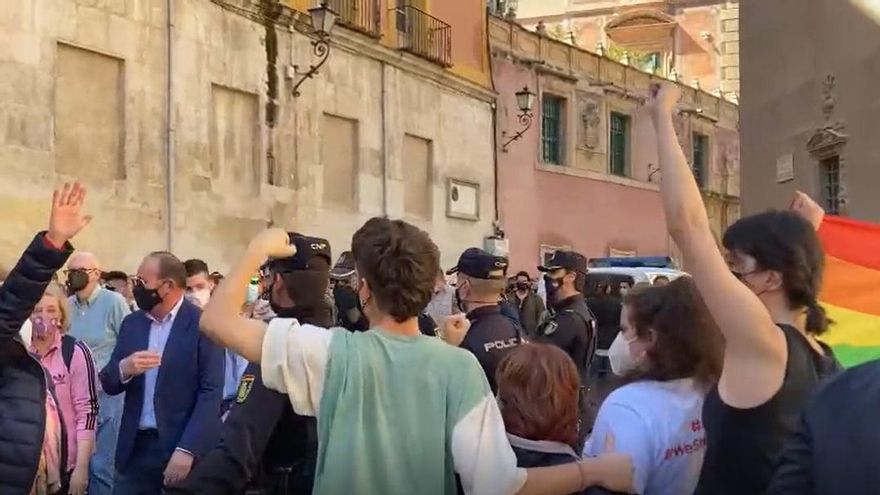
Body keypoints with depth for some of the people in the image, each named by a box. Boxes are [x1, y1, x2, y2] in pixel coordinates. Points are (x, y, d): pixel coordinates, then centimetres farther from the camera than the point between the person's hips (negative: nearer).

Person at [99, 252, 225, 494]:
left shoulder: (203, 325, -8)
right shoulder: (131, 323, 8)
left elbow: (211, 392, -13)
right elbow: (108, 384, 8)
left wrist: (187, 450, -21)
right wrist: (123, 369, -14)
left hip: (183, 446, -4)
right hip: (135, 447, 5)